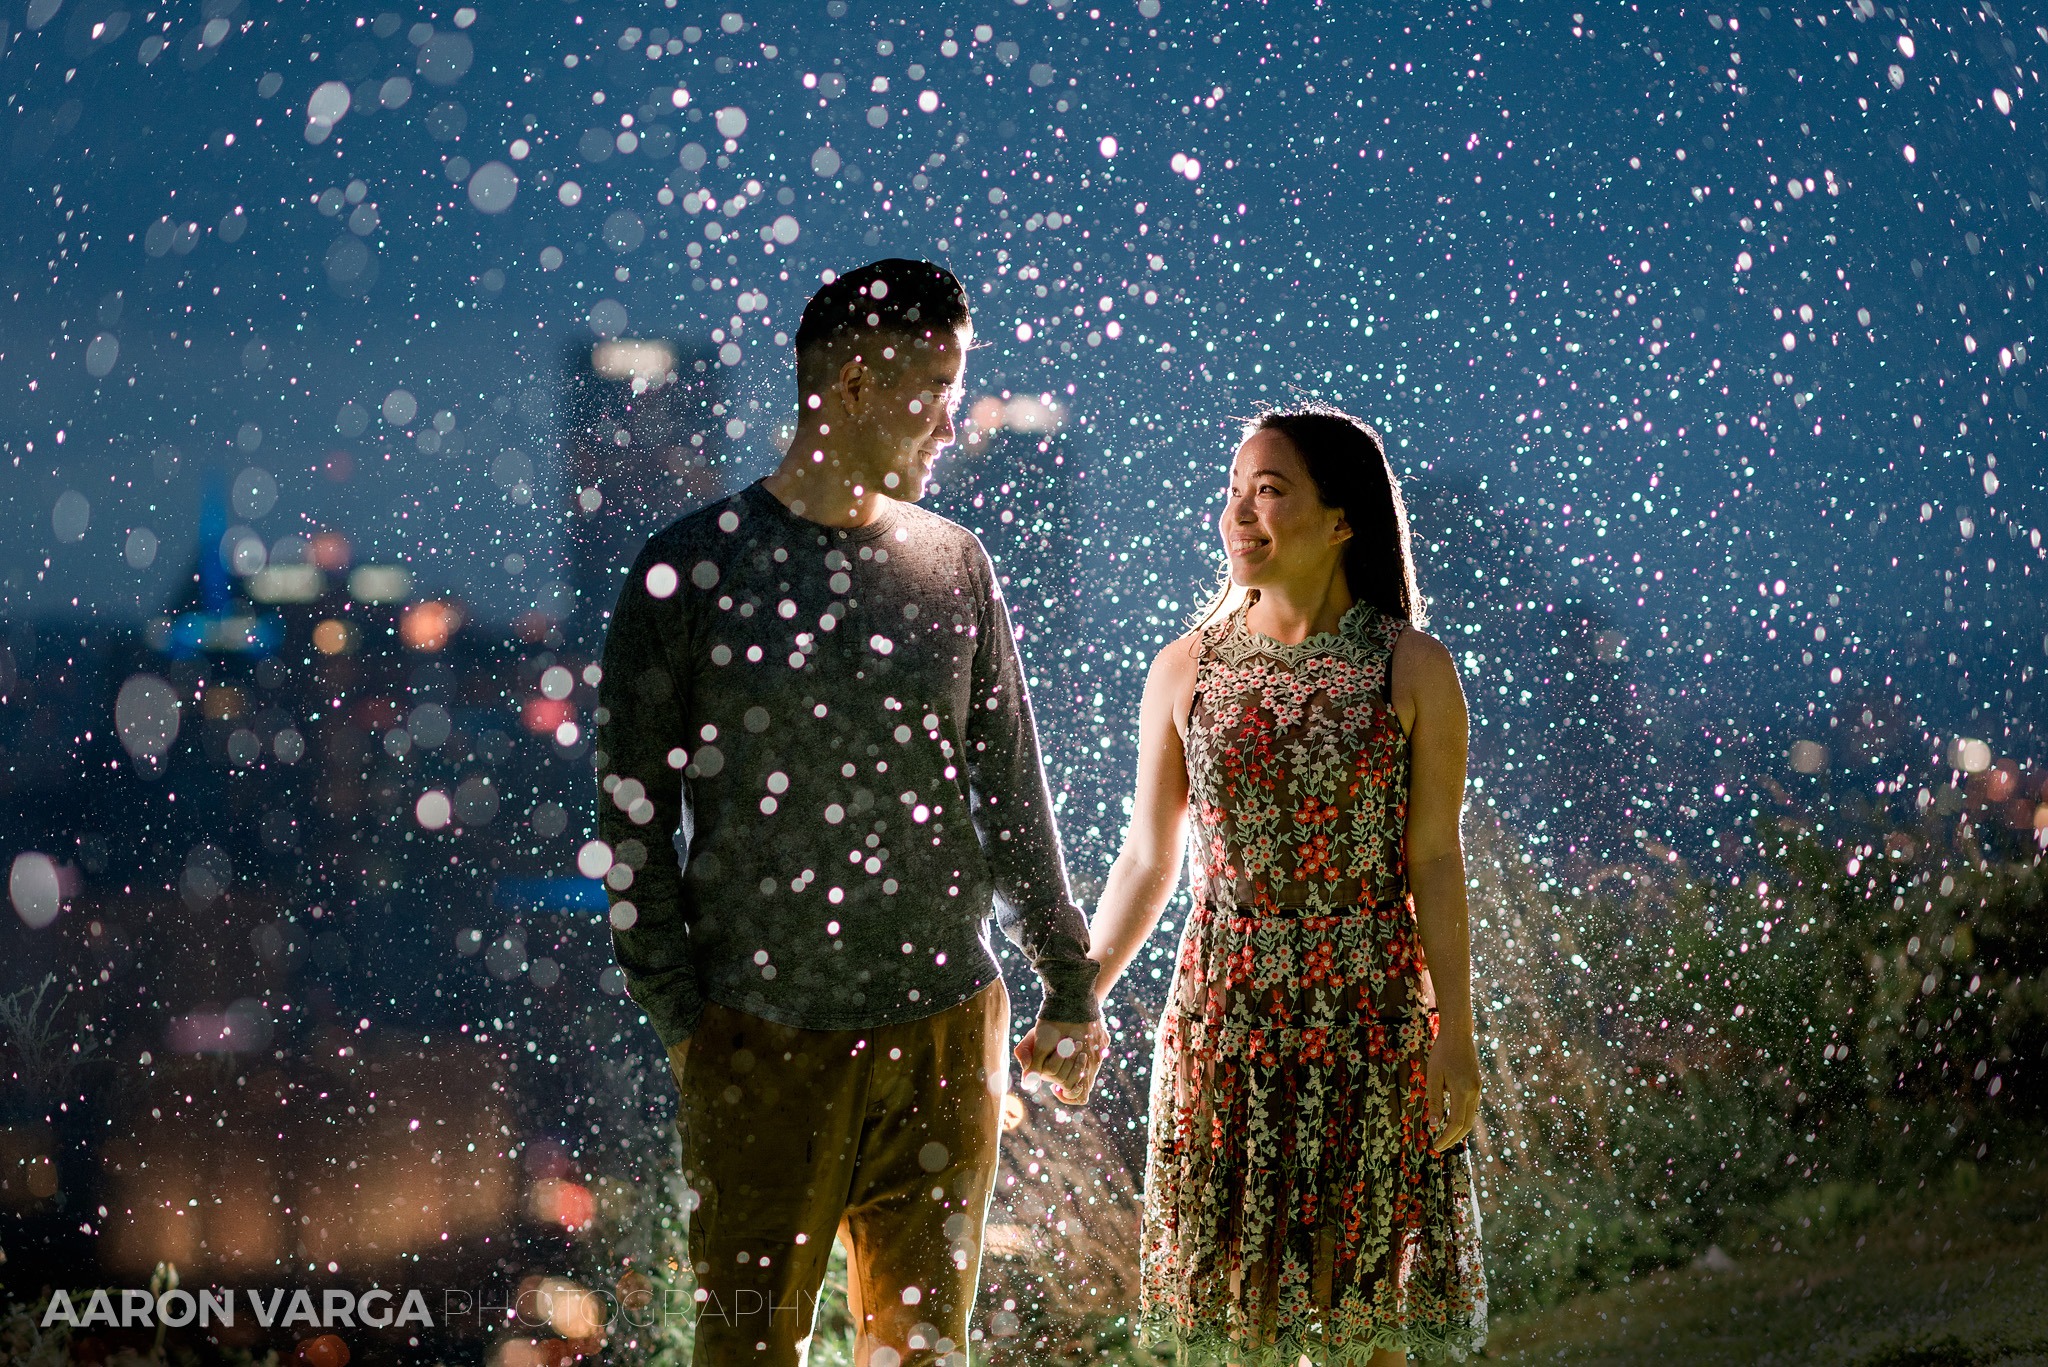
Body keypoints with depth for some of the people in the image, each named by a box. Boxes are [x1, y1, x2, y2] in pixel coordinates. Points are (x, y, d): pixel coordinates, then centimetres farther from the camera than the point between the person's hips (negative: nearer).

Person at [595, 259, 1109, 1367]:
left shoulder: (952, 565, 10)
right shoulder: (692, 569, -1)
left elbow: (1012, 791, 15)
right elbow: (634, 819, 0)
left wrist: (1069, 985, 13)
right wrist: (680, 1018, -5)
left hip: (946, 1026, 3)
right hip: (765, 1040, -3)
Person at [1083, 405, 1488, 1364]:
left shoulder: (1413, 670, -4)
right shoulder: (1186, 670, 4)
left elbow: (1436, 865, -4)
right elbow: (1146, 863, 9)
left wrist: (1457, 1035, -8)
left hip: (1371, 1013, -2)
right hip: (1223, 1009, 2)